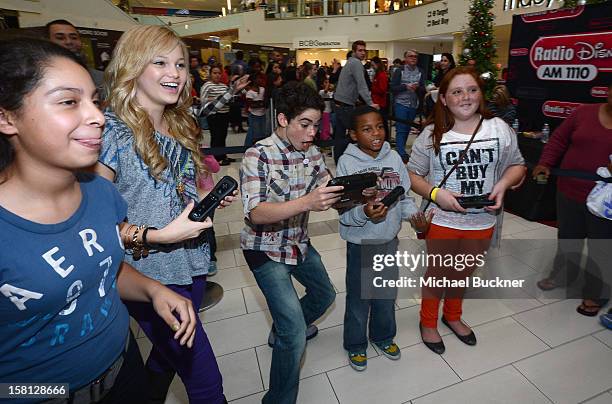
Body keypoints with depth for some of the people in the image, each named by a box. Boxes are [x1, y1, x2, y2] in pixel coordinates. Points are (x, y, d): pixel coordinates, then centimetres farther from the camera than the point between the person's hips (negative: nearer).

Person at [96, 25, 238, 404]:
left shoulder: (181, 125, 6)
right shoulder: (112, 131, -17)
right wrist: (158, 236, -24)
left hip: (192, 265, 7)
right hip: (151, 275, -7)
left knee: (170, 356, 26)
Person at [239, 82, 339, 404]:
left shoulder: (312, 153, -4)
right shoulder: (258, 155, -23)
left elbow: (329, 195, -3)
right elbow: (255, 213, -33)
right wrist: (306, 202, -47)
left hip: (299, 243, 8)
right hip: (265, 249, -7)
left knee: (325, 295, 26)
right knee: (295, 335, -11)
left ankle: (283, 329, 53)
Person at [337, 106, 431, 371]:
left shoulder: (394, 158, -3)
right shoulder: (347, 162, -15)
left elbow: (403, 196, 5)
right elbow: (344, 211, -15)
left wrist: (413, 213, -13)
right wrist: (364, 213, -34)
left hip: (389, 240, 4)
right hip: (360, 243, -4)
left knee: (387, 294, 22)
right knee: (358, 297, 13)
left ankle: (383, 336, 49)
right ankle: (355, 345, 38)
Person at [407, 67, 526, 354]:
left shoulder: (499, 129, -4)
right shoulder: (432, 134, -10)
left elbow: (517, 165, 6)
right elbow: (413, 174, -6)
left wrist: (503, 184, -14)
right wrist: (436, 193, -22)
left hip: (482, 221, 3)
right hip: (442, 220, -3)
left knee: (462, 274, 24)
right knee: (437, 274, 15)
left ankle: (453, 316, 52)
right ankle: (428, 322, 41)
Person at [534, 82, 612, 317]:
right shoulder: (584, 112, 1)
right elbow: (559, 140, 4)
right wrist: (545, 163, -9)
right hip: (570, 192, 2)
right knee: (567, 238, 20)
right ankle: (562, 275, 43)